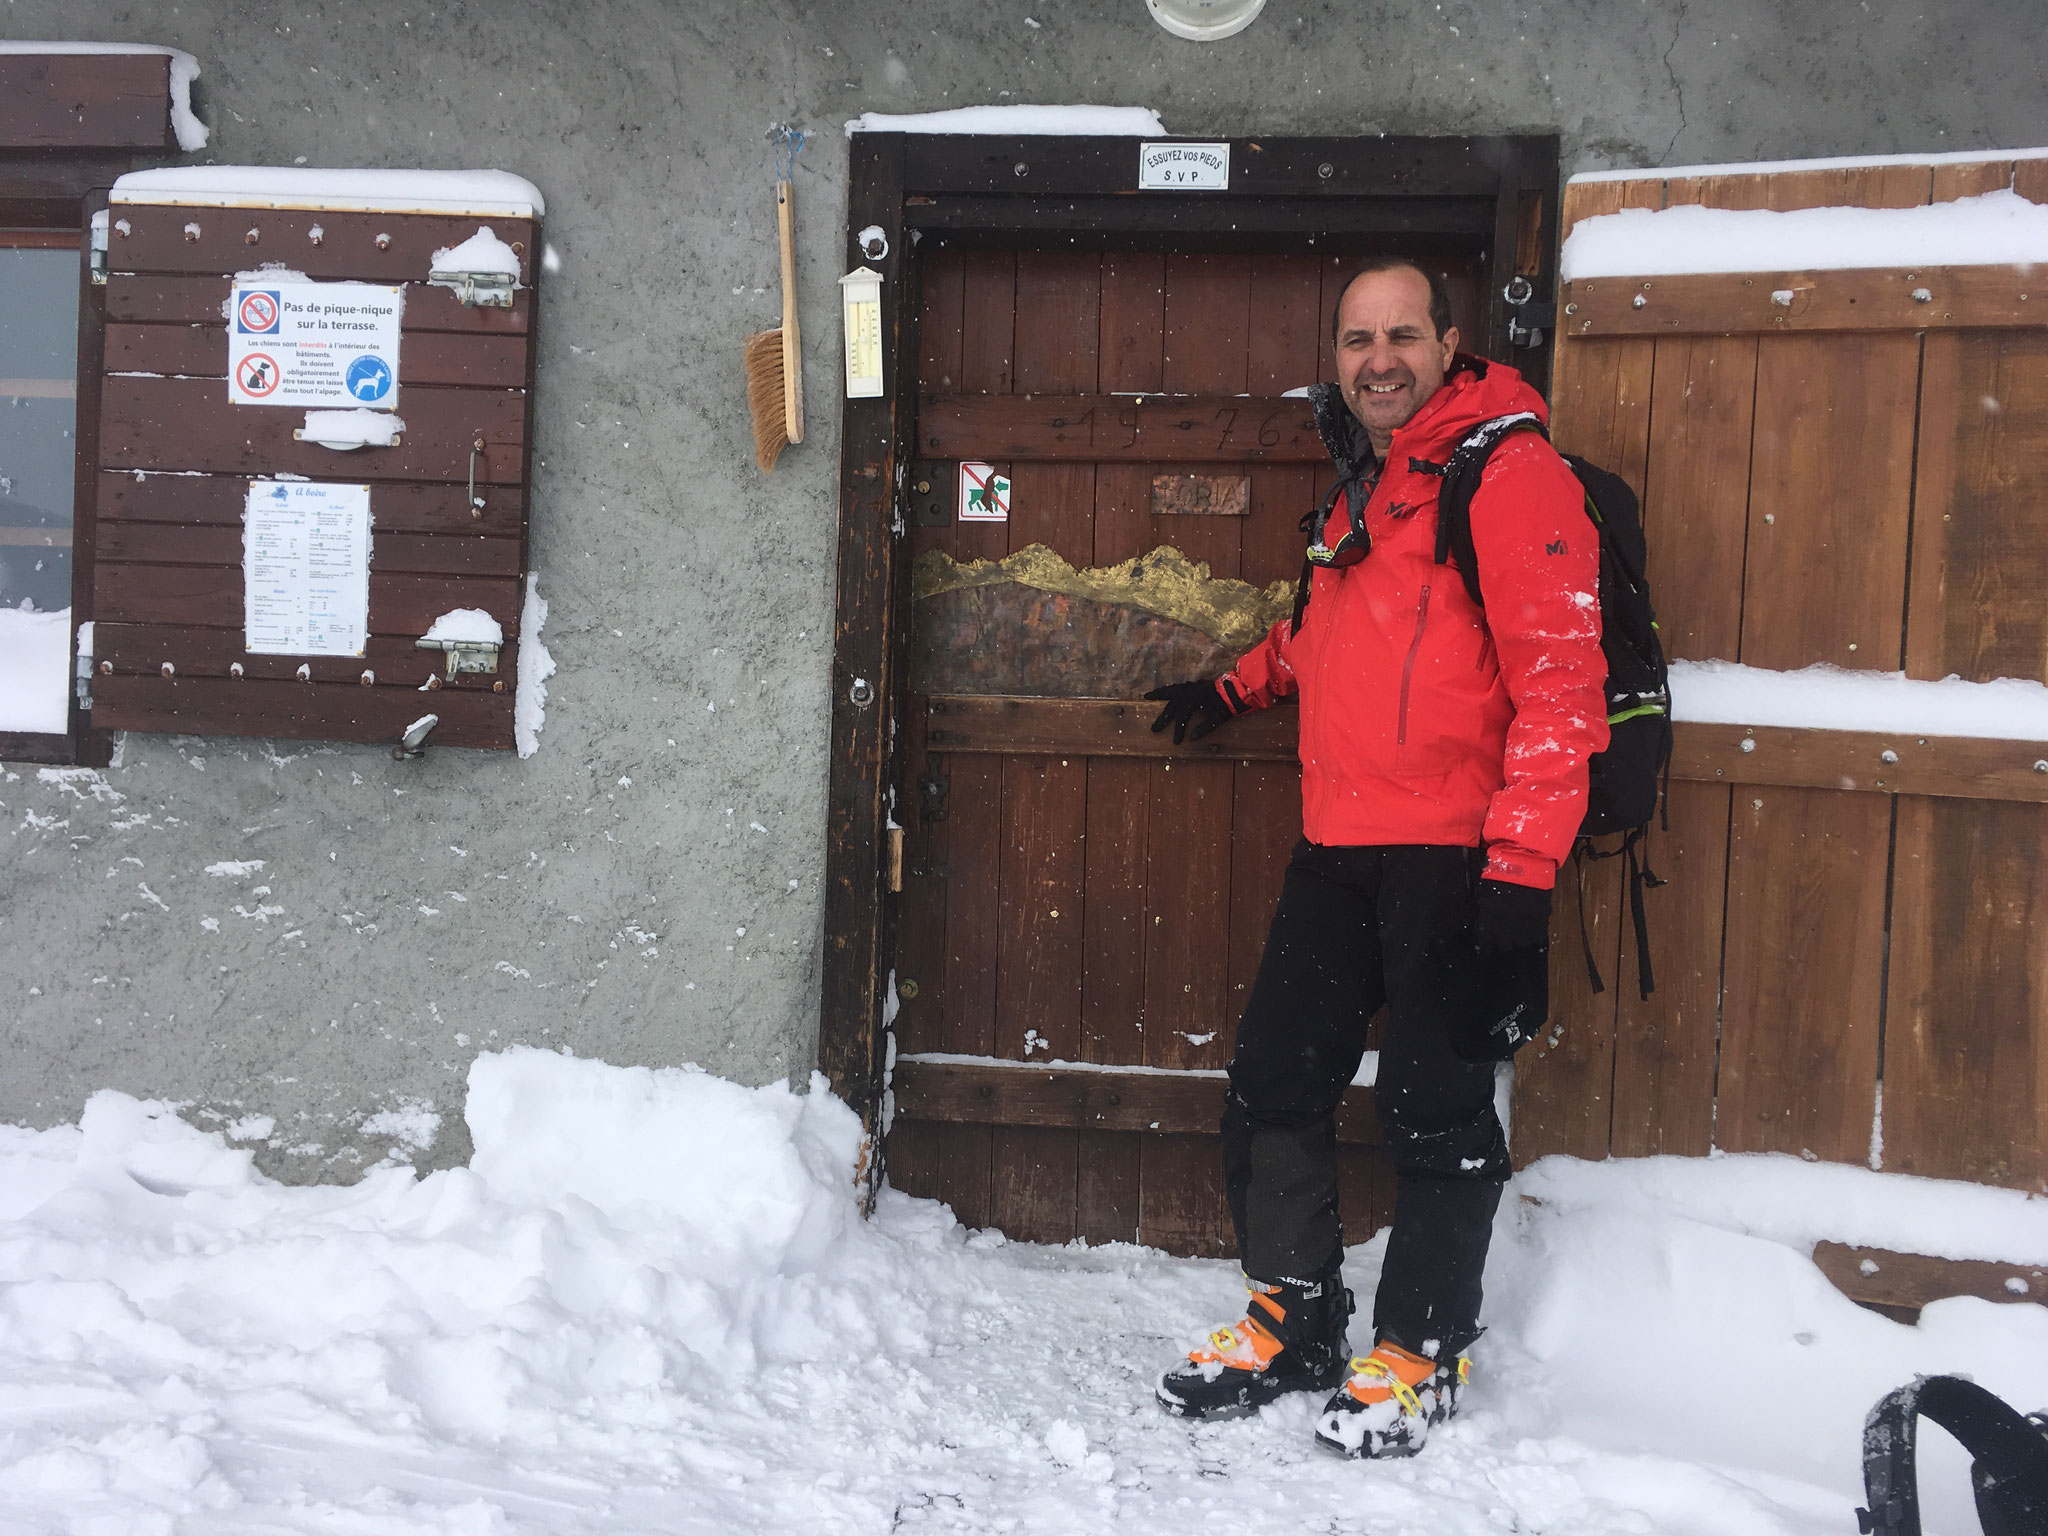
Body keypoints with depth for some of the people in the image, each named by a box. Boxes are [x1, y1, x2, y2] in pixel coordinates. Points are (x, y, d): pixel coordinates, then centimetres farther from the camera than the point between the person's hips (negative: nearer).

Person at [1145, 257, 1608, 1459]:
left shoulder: (1512, 475, -10)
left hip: (1456, 855, -8)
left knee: (1435, 1111, 1)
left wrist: (1521, 868, -22)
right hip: (1338, 850, 8)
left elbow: (1560, 683, -17)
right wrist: (1238, 688, 39)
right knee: (1273, 1086, 10)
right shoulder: (1358, 491, 18)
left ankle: (1420, 1358, 18)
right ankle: (1294, 1326, 27)